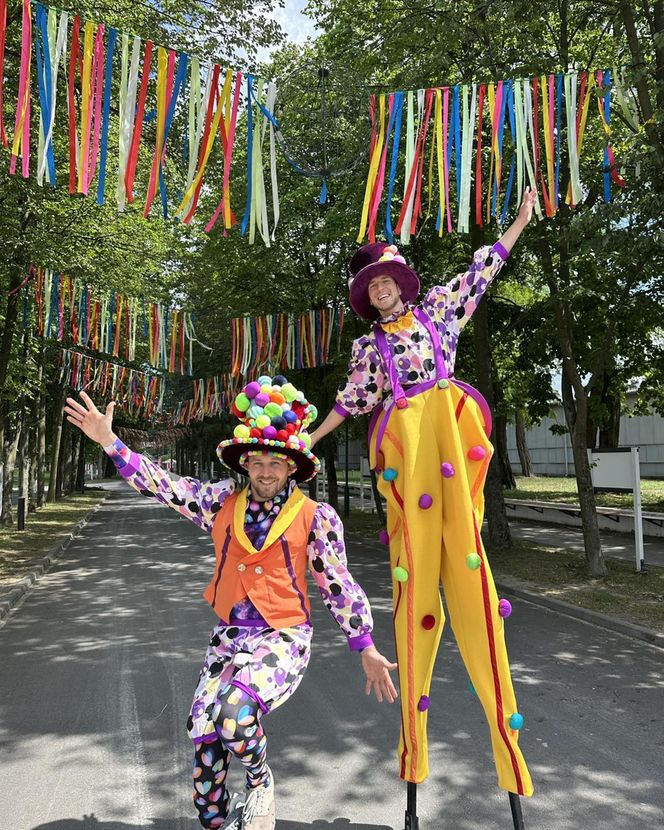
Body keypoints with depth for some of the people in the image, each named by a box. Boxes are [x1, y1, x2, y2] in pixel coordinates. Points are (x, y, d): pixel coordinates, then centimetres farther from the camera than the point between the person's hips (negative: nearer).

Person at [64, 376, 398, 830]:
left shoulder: (316, 517, -6)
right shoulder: (223, 501, 3)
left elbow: (339, 587, -2)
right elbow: (165, 486, 4)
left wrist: (367, 649, -1)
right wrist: (110, 441, -2)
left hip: (284, 639, -4)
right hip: (229, 636, 4)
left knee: (234, 711, -27)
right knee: (203, 732, 1)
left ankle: (260, 780, 6)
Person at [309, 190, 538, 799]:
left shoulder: (437, 306, 20)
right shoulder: (369, 344, 21)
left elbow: (481, 271, 18)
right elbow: (353, 399, 20)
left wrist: (522, 219, 15)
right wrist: (309, 438, 18)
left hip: (448, 421, -1)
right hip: (401, 439, 1)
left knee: (464, 546, -11)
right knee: (413, 561, -4)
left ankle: (502, 720, -9)